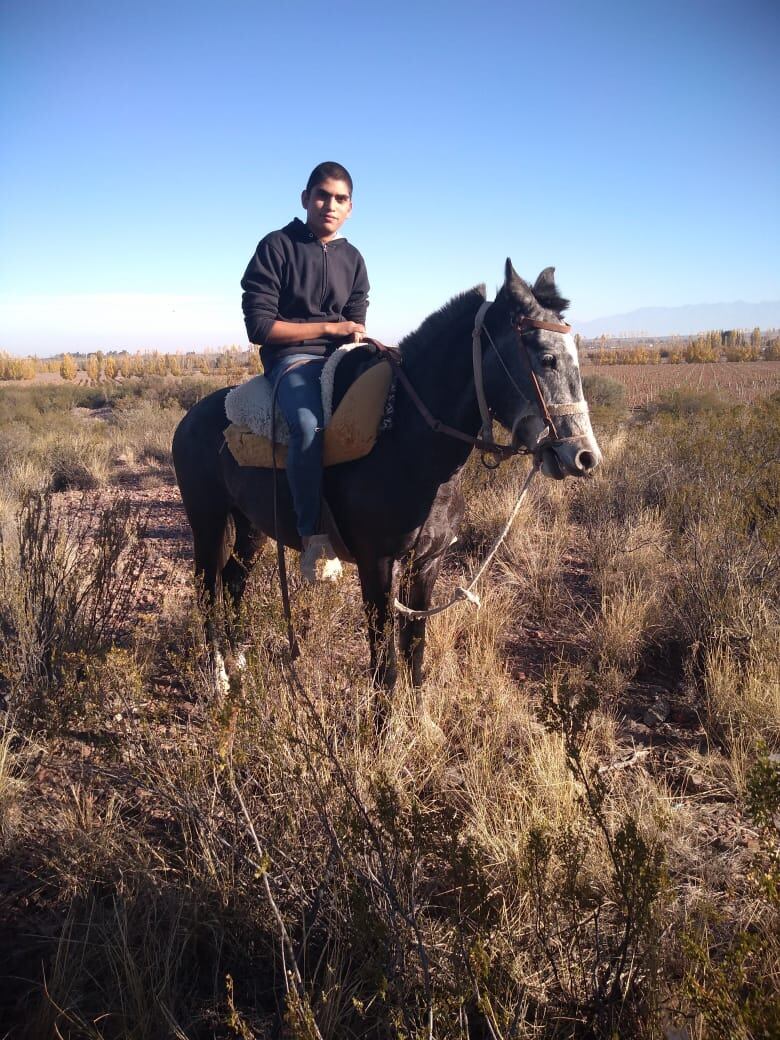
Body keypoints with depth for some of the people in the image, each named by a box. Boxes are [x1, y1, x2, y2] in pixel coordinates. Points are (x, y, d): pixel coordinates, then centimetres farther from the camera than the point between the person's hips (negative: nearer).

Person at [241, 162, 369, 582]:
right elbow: (259, 326, -7)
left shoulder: (353, 259, 16)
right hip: (291, 358, -6)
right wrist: (328, 328, -8)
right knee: (309, 426, -37)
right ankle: (315, 536, -29)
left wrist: (355, 338, -10)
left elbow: (355, 326, 16)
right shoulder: (277, 247, -1)